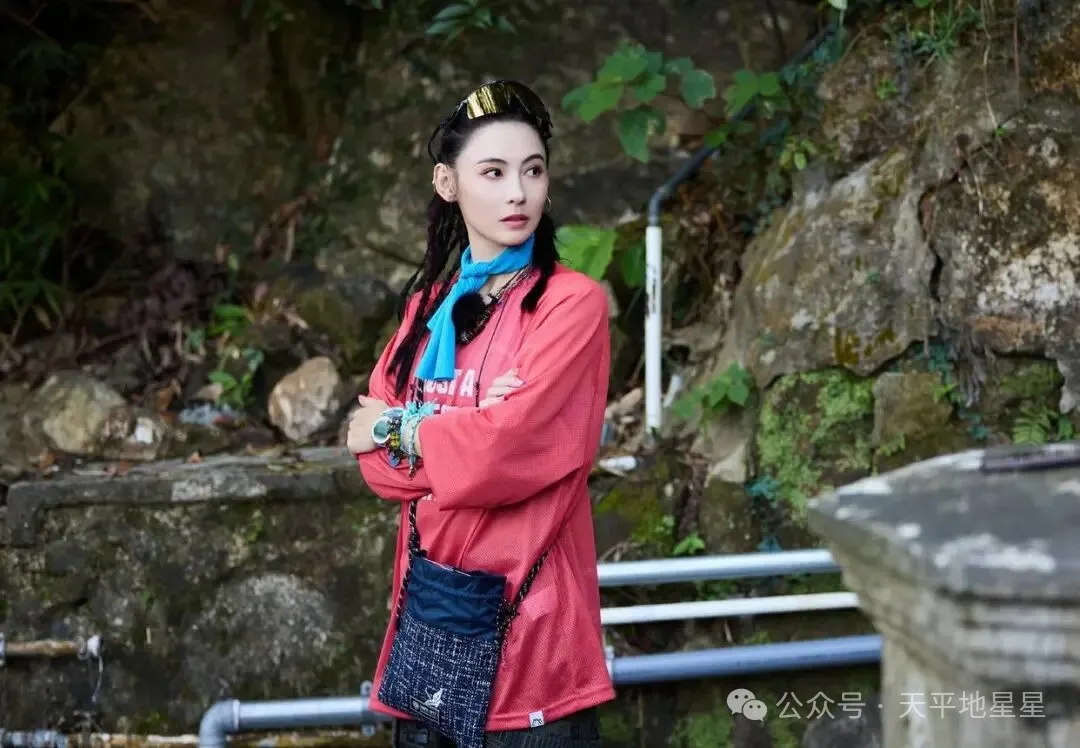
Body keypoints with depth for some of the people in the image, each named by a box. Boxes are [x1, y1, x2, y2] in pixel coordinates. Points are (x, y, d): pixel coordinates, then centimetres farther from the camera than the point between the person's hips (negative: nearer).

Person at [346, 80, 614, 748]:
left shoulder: (572, 302, -8)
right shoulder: (428, 304, 11)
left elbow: (510, 450, -19)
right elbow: (376, 460, 4)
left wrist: (400, 430, -3)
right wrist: (470, 437, -14)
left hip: (527, 614, -6)